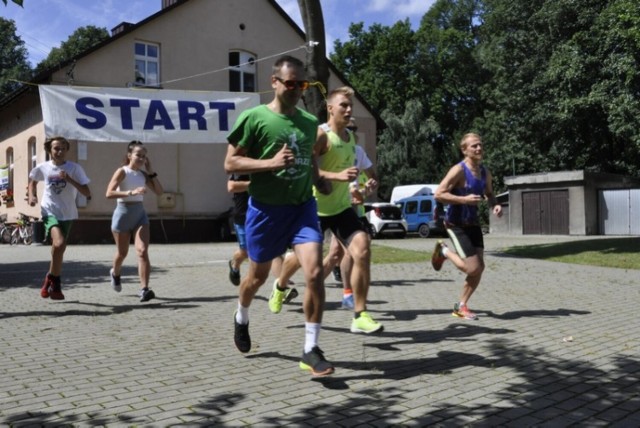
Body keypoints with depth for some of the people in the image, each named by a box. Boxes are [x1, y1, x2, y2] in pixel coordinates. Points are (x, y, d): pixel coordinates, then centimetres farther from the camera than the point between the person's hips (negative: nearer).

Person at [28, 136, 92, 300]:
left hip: (67, 214, 2)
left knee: (59, 249, 13)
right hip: (50, 212, -2)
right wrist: (32, 195, 2)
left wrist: (69, 179, -25)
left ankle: (51, 280, 38)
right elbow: (32, 180, 20)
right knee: (59, 244, -26)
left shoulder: (74, 168, -8)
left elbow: (87, 193, -14)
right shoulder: (42, 168, -3)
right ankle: (55, 282, -5)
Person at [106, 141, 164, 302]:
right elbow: (109, 193, -20)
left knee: (143, 251, -13)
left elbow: (159, 191, 2)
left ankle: (144, 289, -17)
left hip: (140, 213, 4)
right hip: (123, 213, -3)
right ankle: (115, 273, 46)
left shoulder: (143, 174, 7)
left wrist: (151, 171, -1)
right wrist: (131, 192, -31)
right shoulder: (122, 172, -9)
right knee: (122, 252, 13)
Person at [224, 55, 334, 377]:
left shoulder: (309, 122, 6)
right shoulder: (253, 118, -9)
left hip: (302, 206, 3)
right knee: (258, 275, 14)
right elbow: (230, 163, -10)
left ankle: (311, 350, -5)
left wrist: (319, 181, 7)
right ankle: (241, 318, 47)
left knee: (315, 272, -14)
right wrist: (271, 162, -23)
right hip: (265, 209, -3)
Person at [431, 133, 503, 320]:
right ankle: (443, 250, 16)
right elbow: (439, 194, -23)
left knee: (479, 268, 3)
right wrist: (464, 199, -29)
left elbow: (489, 194, 21)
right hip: (456, 224, -8)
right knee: (473, 268, -11)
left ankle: (461, 306, 18)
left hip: (473, 223, 8)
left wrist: (495, 205, -1)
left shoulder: (485, 172, 5)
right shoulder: (459, 170, -18)